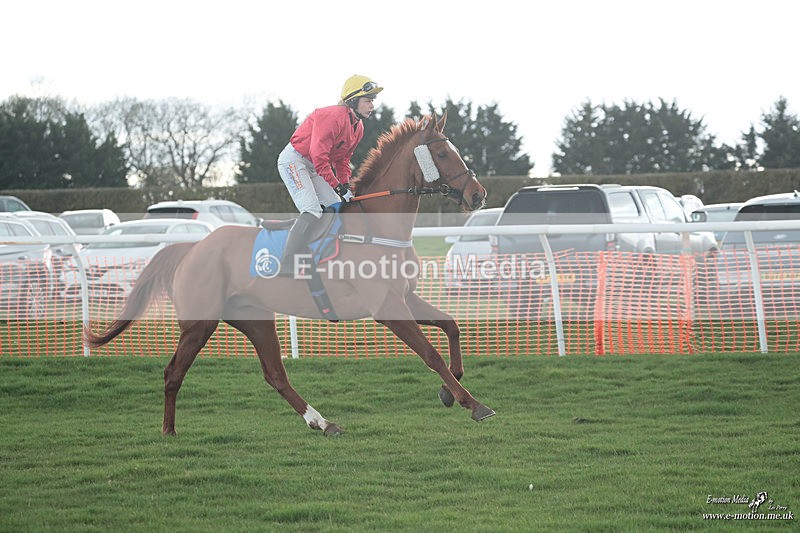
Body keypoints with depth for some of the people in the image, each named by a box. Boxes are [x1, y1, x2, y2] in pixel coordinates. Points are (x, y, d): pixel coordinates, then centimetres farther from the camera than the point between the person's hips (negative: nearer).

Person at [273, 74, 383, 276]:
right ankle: (287, 266, -31)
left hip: (313, 168, 10)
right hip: (294, 160, -10)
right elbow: (318, 155, -28)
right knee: (312, 210, -24)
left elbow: (343, 159, 15)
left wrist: (345, 184, -2)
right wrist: (337, 186, -25)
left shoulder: (358, 127, 7)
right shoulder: (333, 116, -24)